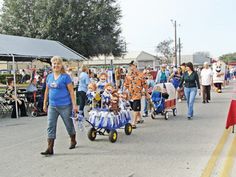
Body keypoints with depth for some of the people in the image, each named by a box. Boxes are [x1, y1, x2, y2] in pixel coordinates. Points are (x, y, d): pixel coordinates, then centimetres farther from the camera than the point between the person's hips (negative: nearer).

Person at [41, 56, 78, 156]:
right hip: (52, 106, 5)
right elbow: (47, 91, 15)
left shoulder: (65, 77, -8)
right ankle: (50, 149, 3)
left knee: (69, 125, 12)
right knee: (51, 127, -1)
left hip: (65, 106, -4)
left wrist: (74, 105, -12)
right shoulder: (49, 77, 7)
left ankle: (73, 141, 36)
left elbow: (71, 91, -9)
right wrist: (45, 104, 15)